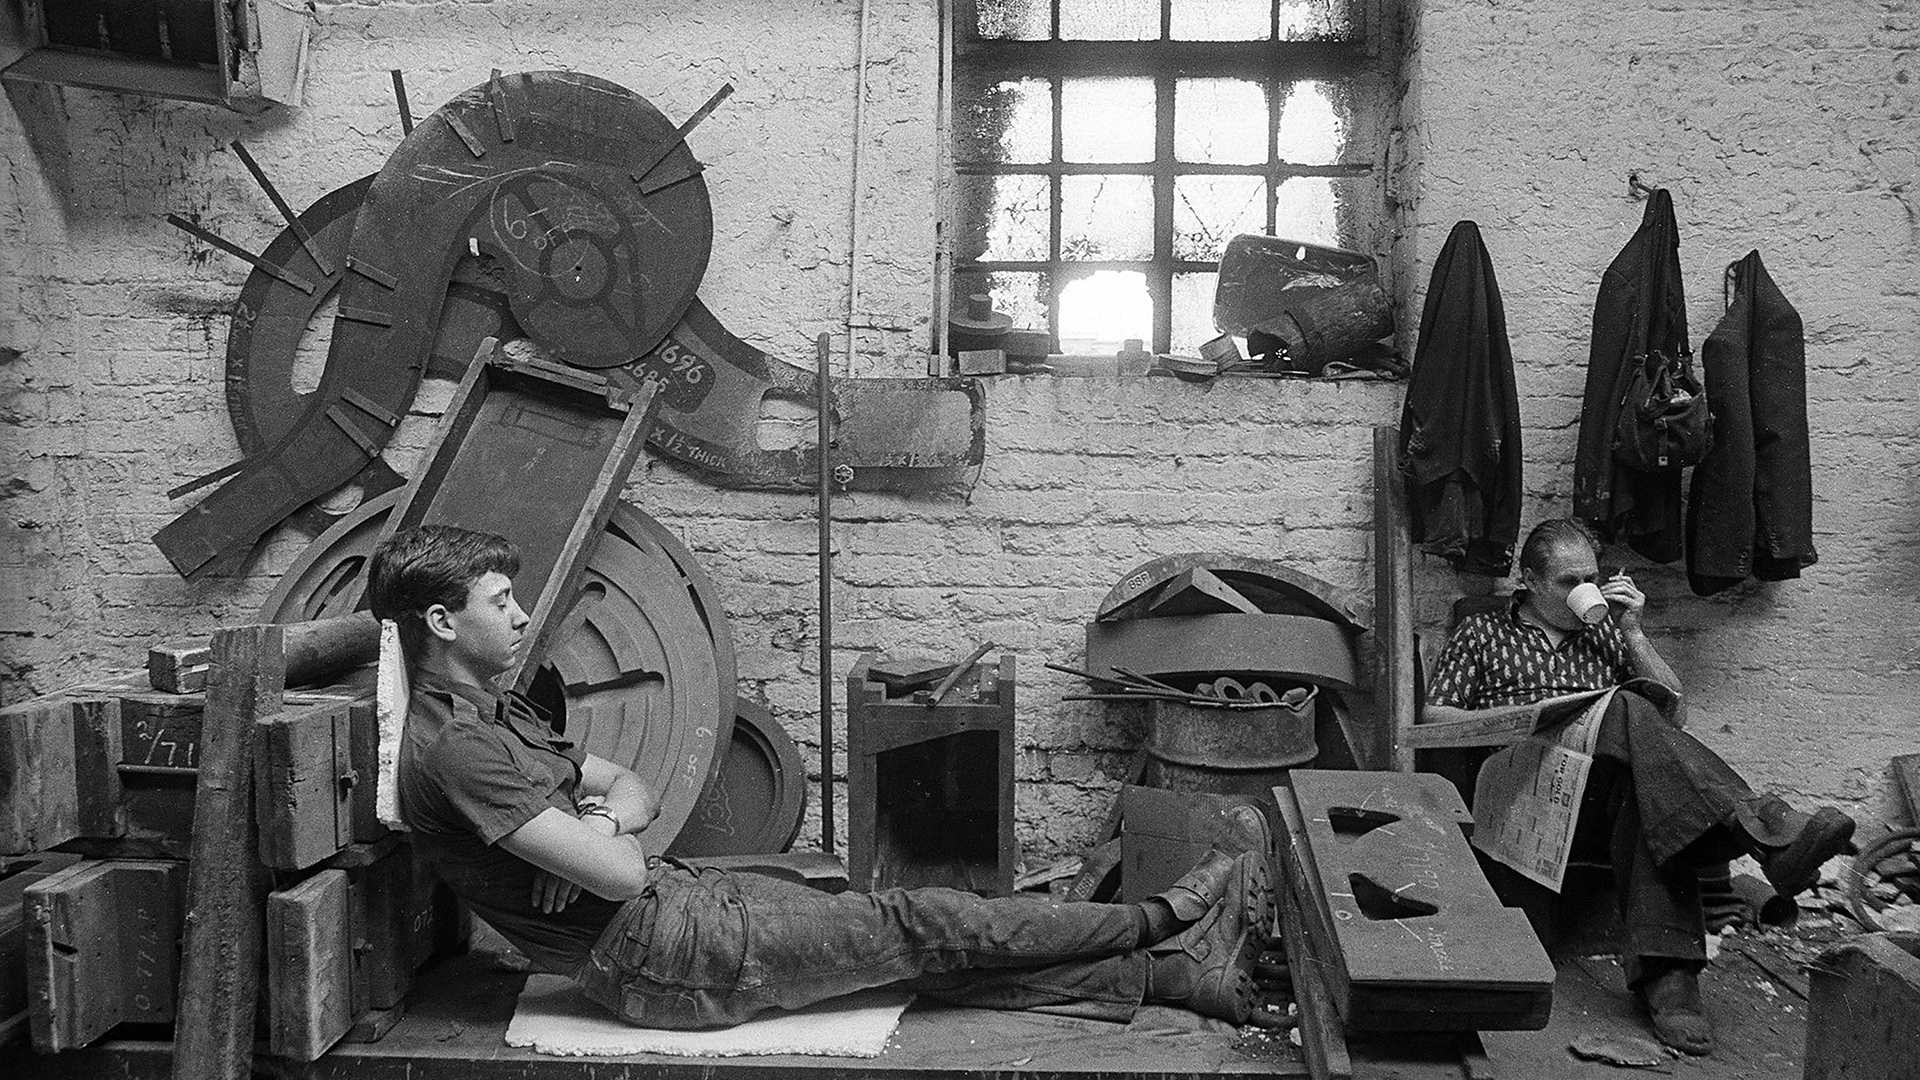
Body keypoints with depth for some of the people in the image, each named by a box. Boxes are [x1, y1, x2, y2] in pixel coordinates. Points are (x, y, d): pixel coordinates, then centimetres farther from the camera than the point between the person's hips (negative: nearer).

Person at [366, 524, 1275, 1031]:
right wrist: (608, 837, -1)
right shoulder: (453, 746, -20)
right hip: (655, 955, -9)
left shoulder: (494, 710, 13)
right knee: (915, 925, -5)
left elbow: (639, 791, 16)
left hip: (685, 895, 9)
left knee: (922, 945, 3)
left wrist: (596, 822, -7)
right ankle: (1167, 920, 7)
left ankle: (1177, 972, 6)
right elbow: (620, 877, -24)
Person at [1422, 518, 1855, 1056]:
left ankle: (1667, 971, -53)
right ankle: (1766, 829, -50)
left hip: (1607, 789, 3)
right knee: (1628, 713, -34)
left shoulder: (1605, 635, 32)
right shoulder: (1481, 633, 23)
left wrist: (1633, 634, 10)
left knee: (1646, 794, -37)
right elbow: (1432, 715, 12)